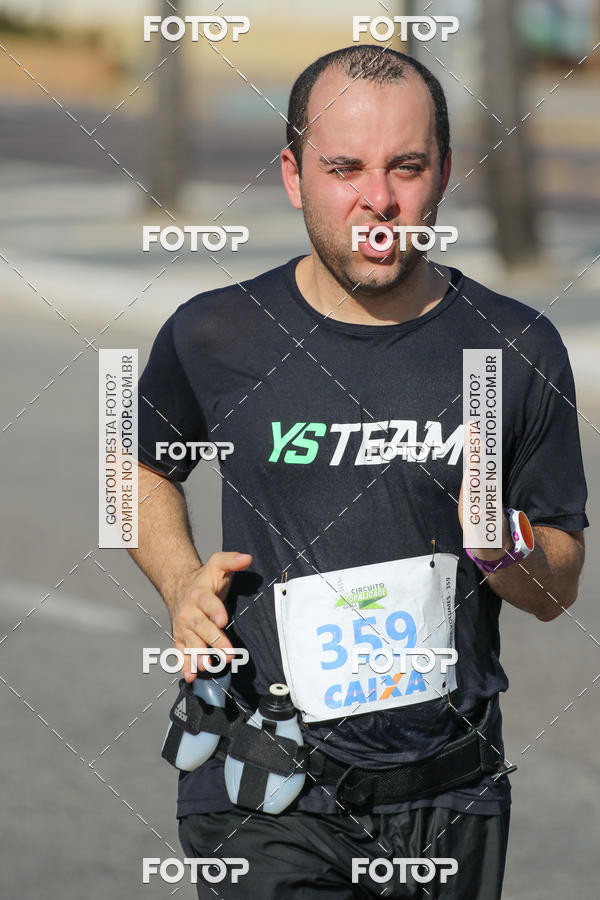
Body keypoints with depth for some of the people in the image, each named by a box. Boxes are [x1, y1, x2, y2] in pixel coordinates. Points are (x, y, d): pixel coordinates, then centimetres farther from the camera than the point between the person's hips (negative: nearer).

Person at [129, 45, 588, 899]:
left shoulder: (515, 348, 1)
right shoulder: (213, 338, -1)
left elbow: (558, 591, 8)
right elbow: (144, 467, 20)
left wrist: (506, 548, -13)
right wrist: (182, 582, 2)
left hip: (449, 795, 2)